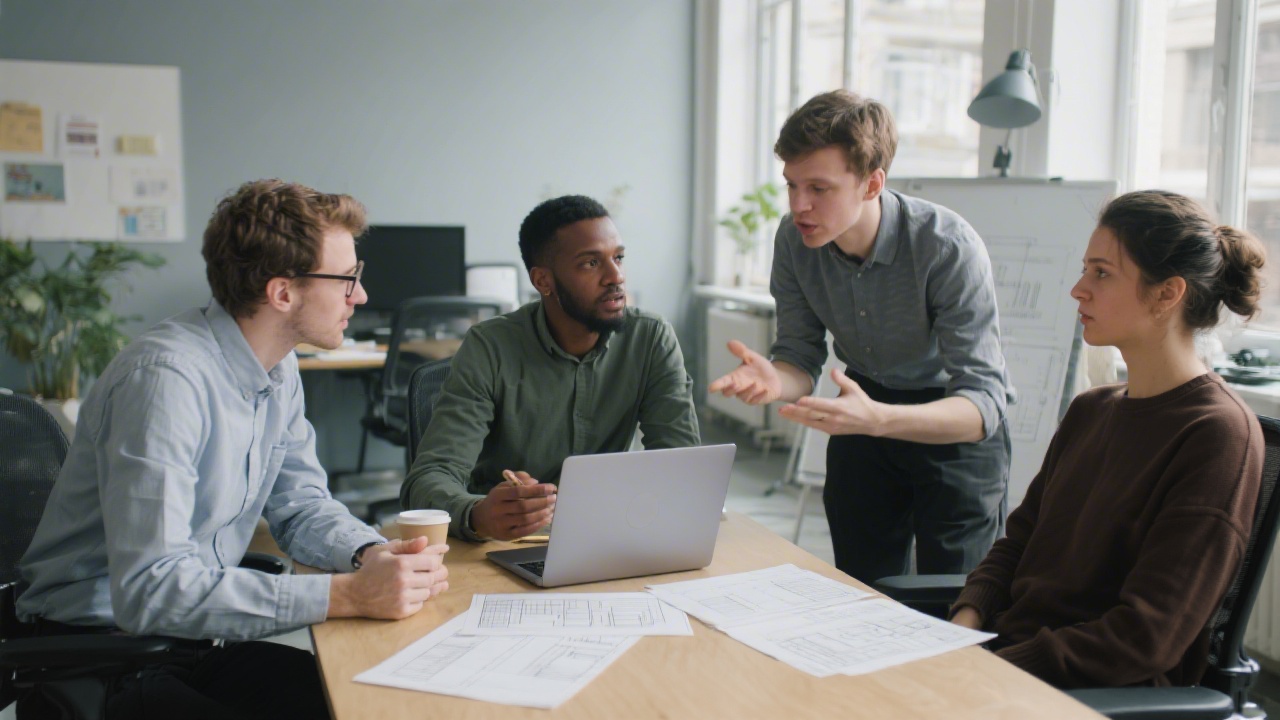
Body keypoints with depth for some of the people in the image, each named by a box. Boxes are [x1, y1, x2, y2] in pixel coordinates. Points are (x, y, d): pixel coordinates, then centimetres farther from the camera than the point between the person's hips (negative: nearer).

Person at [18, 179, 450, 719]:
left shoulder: (279, 368, 3)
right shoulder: (167, 376, -26)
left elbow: (301, 506, 8)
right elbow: (151, 590, -31)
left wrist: (372, 554, -14)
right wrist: (346, 596, -33)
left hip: (194, 640, 8)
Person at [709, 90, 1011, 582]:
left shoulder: (950, 248, -30)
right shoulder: (794, 239, -16)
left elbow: (983, 403, -33)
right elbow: (801, 356, -7)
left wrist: (877, 418, -51)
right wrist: (774, 380, -32)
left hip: (957, 425, -4)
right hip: (869, 403, 4)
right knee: (859, 596, 12)